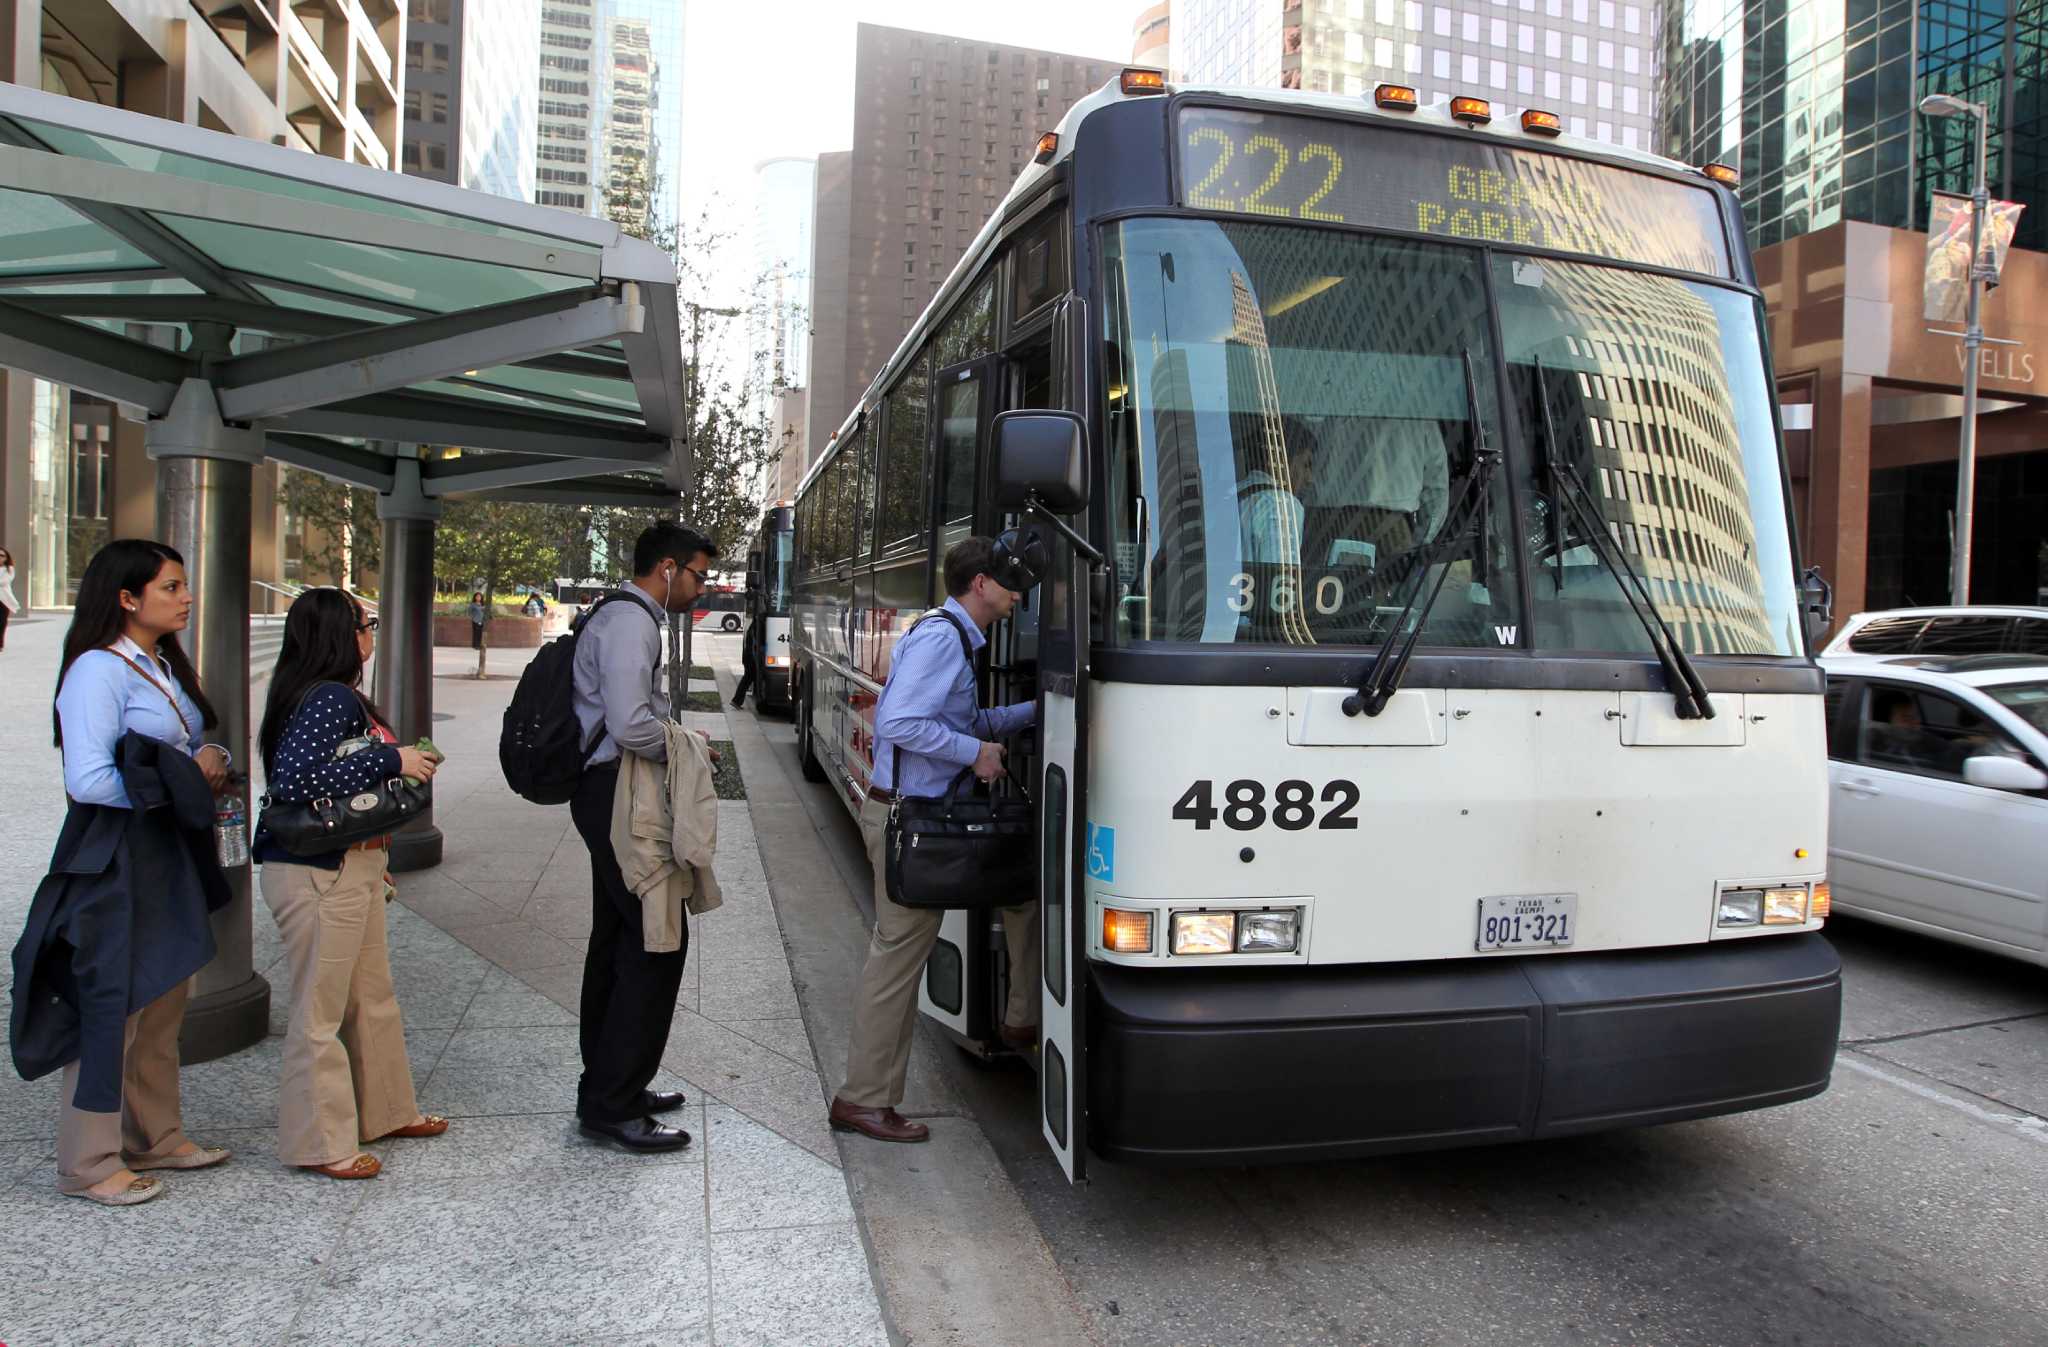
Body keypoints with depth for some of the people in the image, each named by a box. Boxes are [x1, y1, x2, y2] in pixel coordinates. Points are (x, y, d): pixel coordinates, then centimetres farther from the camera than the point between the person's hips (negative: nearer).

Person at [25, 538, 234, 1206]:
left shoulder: (163, 667, 13)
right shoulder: (98, 671, -16)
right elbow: (87, 780, -24)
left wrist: (211, 762, 0)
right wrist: (185, 778, -17)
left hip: (170, 861, 9)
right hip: (115, 862, -9)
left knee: (164, 1006, 17)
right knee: (112, 1007, 0)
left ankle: (155, 1137, 31)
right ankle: (88, 1164, 14)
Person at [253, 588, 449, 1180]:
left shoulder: (339, 698, 12)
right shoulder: (330, 699, -18)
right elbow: (293, 781, -28)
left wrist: (376, 860, 21)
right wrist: (391, 760, -22)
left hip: (351, 869, 10)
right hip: (318, 874, -10)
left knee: (373, 997, 18)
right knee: (321, 1009, 2)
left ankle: (385, 1110, 32)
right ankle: (320, 1142, 14)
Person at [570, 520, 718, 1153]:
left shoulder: (623, 616, 18)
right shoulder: (629, 620, -16)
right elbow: (630, 725, -27)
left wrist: (676, 739, 12)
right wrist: (677, 746, -10)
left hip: (609, 794, 11)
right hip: (618, 795, -11)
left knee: (618, 941, 16)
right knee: (659, 939, -8)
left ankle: (608, 1088, 28)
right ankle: (612, 1105, -1)